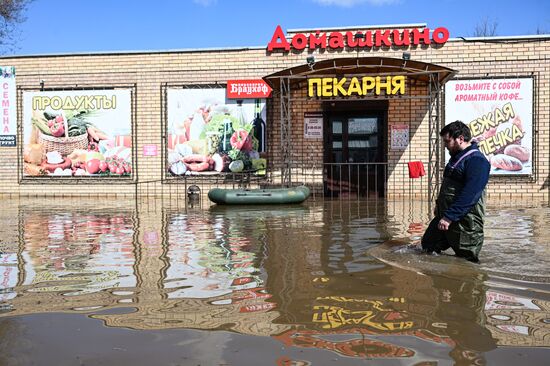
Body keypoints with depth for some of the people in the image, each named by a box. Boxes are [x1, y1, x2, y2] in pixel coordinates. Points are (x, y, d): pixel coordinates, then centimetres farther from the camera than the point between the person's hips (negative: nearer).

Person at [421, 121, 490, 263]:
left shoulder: (477, 161, -18)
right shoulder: (456, 157, 13)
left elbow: (469, 196, -28)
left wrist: (449, 217, -29)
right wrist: (439, 205, 21)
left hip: (465, 224, -10)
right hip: (445, 218, 10)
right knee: (427, 247, 17)